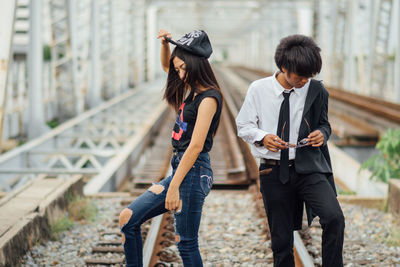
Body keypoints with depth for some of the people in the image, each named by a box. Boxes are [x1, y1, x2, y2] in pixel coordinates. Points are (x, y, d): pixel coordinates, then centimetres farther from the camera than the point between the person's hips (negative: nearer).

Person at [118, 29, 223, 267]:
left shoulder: (208, 98, -14)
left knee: (186, 243, -4)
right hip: (180, 168, 9)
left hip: (194, 172, -9)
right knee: (128, 218, 5)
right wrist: (165, 44, 11)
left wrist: (174, 187, -21)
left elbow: (195, 146, -20)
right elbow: (167, 66, 32)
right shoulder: (190, 89, 12)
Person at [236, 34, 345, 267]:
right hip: (274, 172, 0)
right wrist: (263, 137, -17)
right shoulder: (259, 89, -4)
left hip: (307, 168, 0)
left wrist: (322, 134, -11)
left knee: (335, 218, -22)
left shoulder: (316, 90, -1)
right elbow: (243, 126, 4)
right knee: (281, 239, 8)